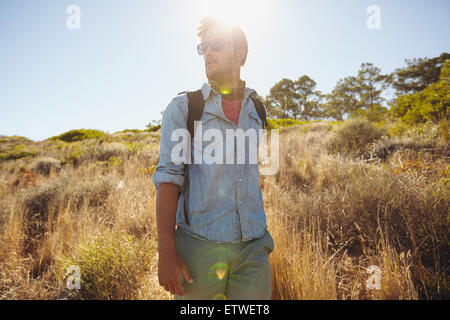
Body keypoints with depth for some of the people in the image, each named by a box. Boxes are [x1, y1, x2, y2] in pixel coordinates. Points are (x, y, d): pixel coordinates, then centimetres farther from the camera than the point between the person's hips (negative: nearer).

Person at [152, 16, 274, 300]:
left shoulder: (256, 110, 12)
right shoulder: (183, 108, 0)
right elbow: (168, 179, -8)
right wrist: (166, 253, -16)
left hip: (252, 249, 3)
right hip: (199, 247, -3)